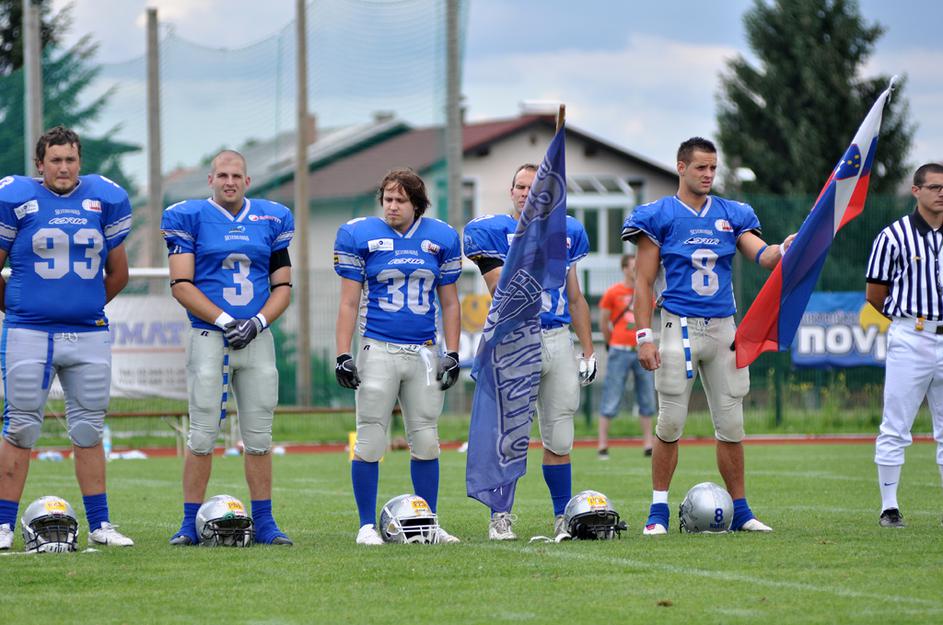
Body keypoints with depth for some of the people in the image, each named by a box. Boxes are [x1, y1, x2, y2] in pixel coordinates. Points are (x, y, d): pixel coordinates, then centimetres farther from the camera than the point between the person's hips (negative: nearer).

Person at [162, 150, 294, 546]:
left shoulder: (271, 220, 11)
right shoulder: (190, 218, 0)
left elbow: (282, 286, 11)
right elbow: (181, 285, -6)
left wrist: (257, 321, -6)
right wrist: (225, 321, -13)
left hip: (257, 338, 3)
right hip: (209, 337, -3)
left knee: (259, 436, 4)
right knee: (203, 435, -4)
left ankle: (264, 523, 10)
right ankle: (191, 524, 2)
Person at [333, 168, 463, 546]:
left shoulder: (440, 238, 6)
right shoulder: (361, 236, -2)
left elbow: (449, 303, 12)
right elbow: (349, 303, -1)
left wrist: (453, 354, 5)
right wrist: (343, 356, -8)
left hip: (424, 354, 3)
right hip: (378, 350, -3)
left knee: (426, 442, 6)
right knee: (370, 442, -3)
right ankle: (367, 525, 5)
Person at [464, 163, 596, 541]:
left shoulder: (565, 233, 13)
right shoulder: (493, 231, -1)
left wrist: (588, 351, 15)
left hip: (557, 340, 4)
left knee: (559, 439, 7)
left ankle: (563, 518, 15)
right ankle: (500, 516, 7)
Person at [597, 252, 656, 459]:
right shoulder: (613, 292, -3)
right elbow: (603, 322, 4)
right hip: (620, 353, -4)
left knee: (647, 400, 6)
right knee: (611, 401, -4)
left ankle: (648, 445, 12)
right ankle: (603, 446, -1)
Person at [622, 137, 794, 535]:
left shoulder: (731, 215, 10)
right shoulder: (659, 217, 0)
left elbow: (762, 256, -3)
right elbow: (644, 282, -1)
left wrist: (784, 250, -26)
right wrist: (643, 337, -9)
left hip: (723, 329, 4)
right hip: (680, 327, -3)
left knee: (731, 425, 5)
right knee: (670, 424, -3)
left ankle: (739, 510, 12)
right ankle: (659, 511, 5)